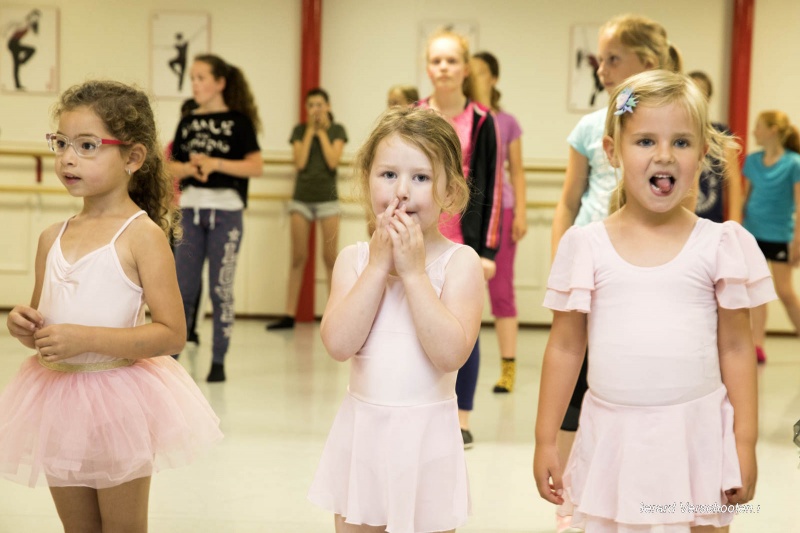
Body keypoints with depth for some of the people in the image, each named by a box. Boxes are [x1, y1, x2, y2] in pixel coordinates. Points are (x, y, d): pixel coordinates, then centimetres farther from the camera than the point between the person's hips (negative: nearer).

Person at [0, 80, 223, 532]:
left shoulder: (142, 235, -12)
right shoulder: (53, 238, 6)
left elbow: (172, 334, -18)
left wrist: (85, 338, -24)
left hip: (118, 397, -6)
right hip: (57, 398, 6)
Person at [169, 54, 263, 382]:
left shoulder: (238, 121, -1)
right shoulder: (187, 123, 12)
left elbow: (256, 167, -9)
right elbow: (172, 168, 12)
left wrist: (215, 163, -18)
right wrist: (189, 168, -9)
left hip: (225, 211, -4)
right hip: (191, 209, 4)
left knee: (221, 288, 1)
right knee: (182, 287, 3)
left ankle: (218, 362, 8)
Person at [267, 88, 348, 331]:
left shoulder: (337, 130, 2)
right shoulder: (299, 130, 6)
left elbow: (333, 161, -11)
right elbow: (300, 163, -7)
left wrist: (322, 133, -7)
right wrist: (310, 131, -6)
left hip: (327, 199, -1)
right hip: (301, 198, 2)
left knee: (330, 258, -1)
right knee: (298, 258, 3)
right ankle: (289, 315, 4)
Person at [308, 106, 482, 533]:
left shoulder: (460, 262, -8)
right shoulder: (354, 259, 1)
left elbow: (451, 353, -21)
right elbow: (338, 343, -14)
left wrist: (413, 271, -18)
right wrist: (378, 265, -14)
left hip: (427, 435, -3)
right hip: (362, 429, 3)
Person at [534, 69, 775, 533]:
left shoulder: (722, 245, 0)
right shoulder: (587, 246, 1)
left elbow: (736, 348, 3)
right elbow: (565, 348, 6)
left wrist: (745, 443, 1)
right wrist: (545, 440, 6)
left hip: (696, 438, -1)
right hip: (612, 438, 1)